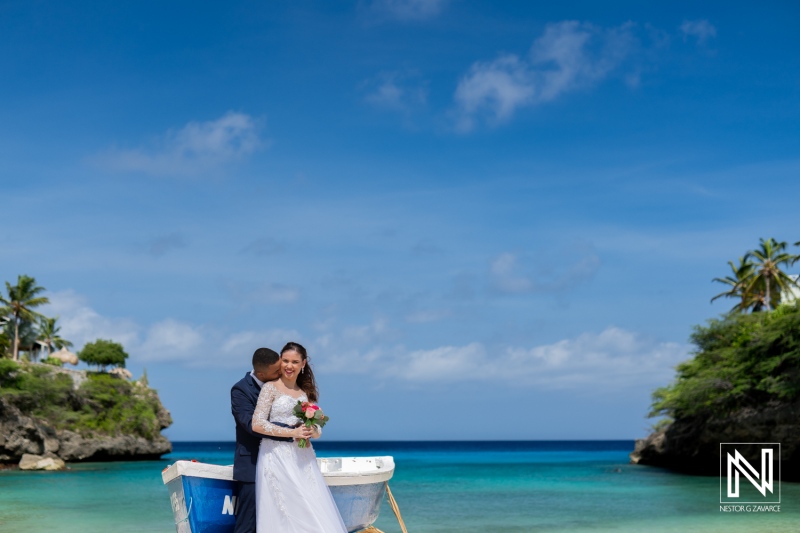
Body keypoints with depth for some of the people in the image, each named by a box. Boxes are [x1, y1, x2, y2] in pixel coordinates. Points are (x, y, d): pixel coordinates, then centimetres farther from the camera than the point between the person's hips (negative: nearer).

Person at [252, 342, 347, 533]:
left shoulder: (306, 392, 13)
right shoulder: (270, 388, -2)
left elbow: (317, 430, 15)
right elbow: (257, 424, -12)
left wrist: (312, 431, -8)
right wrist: (292, 432, -15)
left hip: (303, 459, 5)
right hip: (277, 458, -5)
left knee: (314, 513, -3)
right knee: (283, 514, -6)